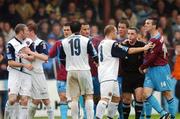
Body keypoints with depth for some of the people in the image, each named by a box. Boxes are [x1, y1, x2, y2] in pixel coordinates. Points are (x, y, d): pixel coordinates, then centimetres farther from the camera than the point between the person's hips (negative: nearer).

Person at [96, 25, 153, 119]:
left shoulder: (102, 44, 18)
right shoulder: (112, 44, -11)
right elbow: (129, 51, -8)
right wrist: (144, 48, 1)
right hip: (108, 76, -10)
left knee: (116, 97, 16)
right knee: (105, 98, -19)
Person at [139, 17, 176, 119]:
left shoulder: (157, 39, -16)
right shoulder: (153, 38, 14)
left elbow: (152, 58, -18)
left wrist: (142, 67, -6)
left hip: (161, 68, -9)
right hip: (151, 70, 9)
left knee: (167, 93, 0)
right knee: (146, 93, -4)